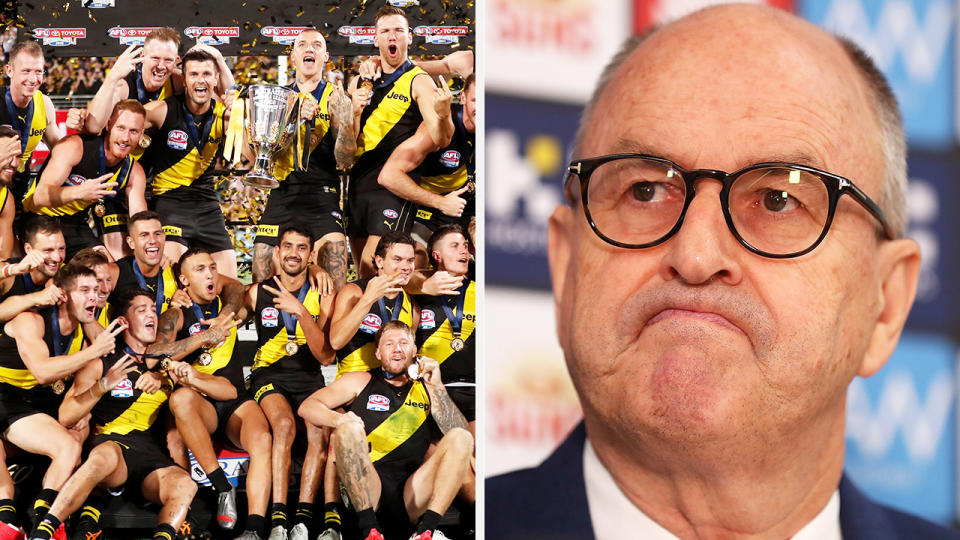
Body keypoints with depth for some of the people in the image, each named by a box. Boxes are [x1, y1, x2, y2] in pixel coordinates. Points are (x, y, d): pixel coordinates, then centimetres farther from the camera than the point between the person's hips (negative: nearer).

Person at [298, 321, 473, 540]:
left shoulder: (426, 389, 22)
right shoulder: (360, 382, 18)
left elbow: (460, 433, 8)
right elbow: (307, 407, 8)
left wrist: (437, 388, 0)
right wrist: (338, 419, -13)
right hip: (365, 491, -1)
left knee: (461, 439, -17)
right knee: (350, 428, -26)